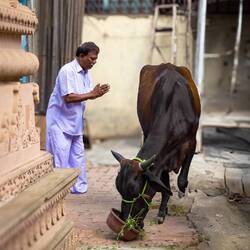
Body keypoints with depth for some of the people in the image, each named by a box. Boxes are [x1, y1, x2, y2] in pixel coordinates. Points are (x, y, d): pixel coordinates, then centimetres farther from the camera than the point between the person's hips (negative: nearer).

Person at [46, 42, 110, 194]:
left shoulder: (86, 72, 9)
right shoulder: (67, 71, -18)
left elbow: (87, 95, 11)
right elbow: (68, 97, -25)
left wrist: (97, 93, -10)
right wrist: (91, 94, -23)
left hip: (75, 122, 8)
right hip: (60, 120, -8)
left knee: (78, 156, 11)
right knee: (60, 158, -5)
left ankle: (79, 187, 21)